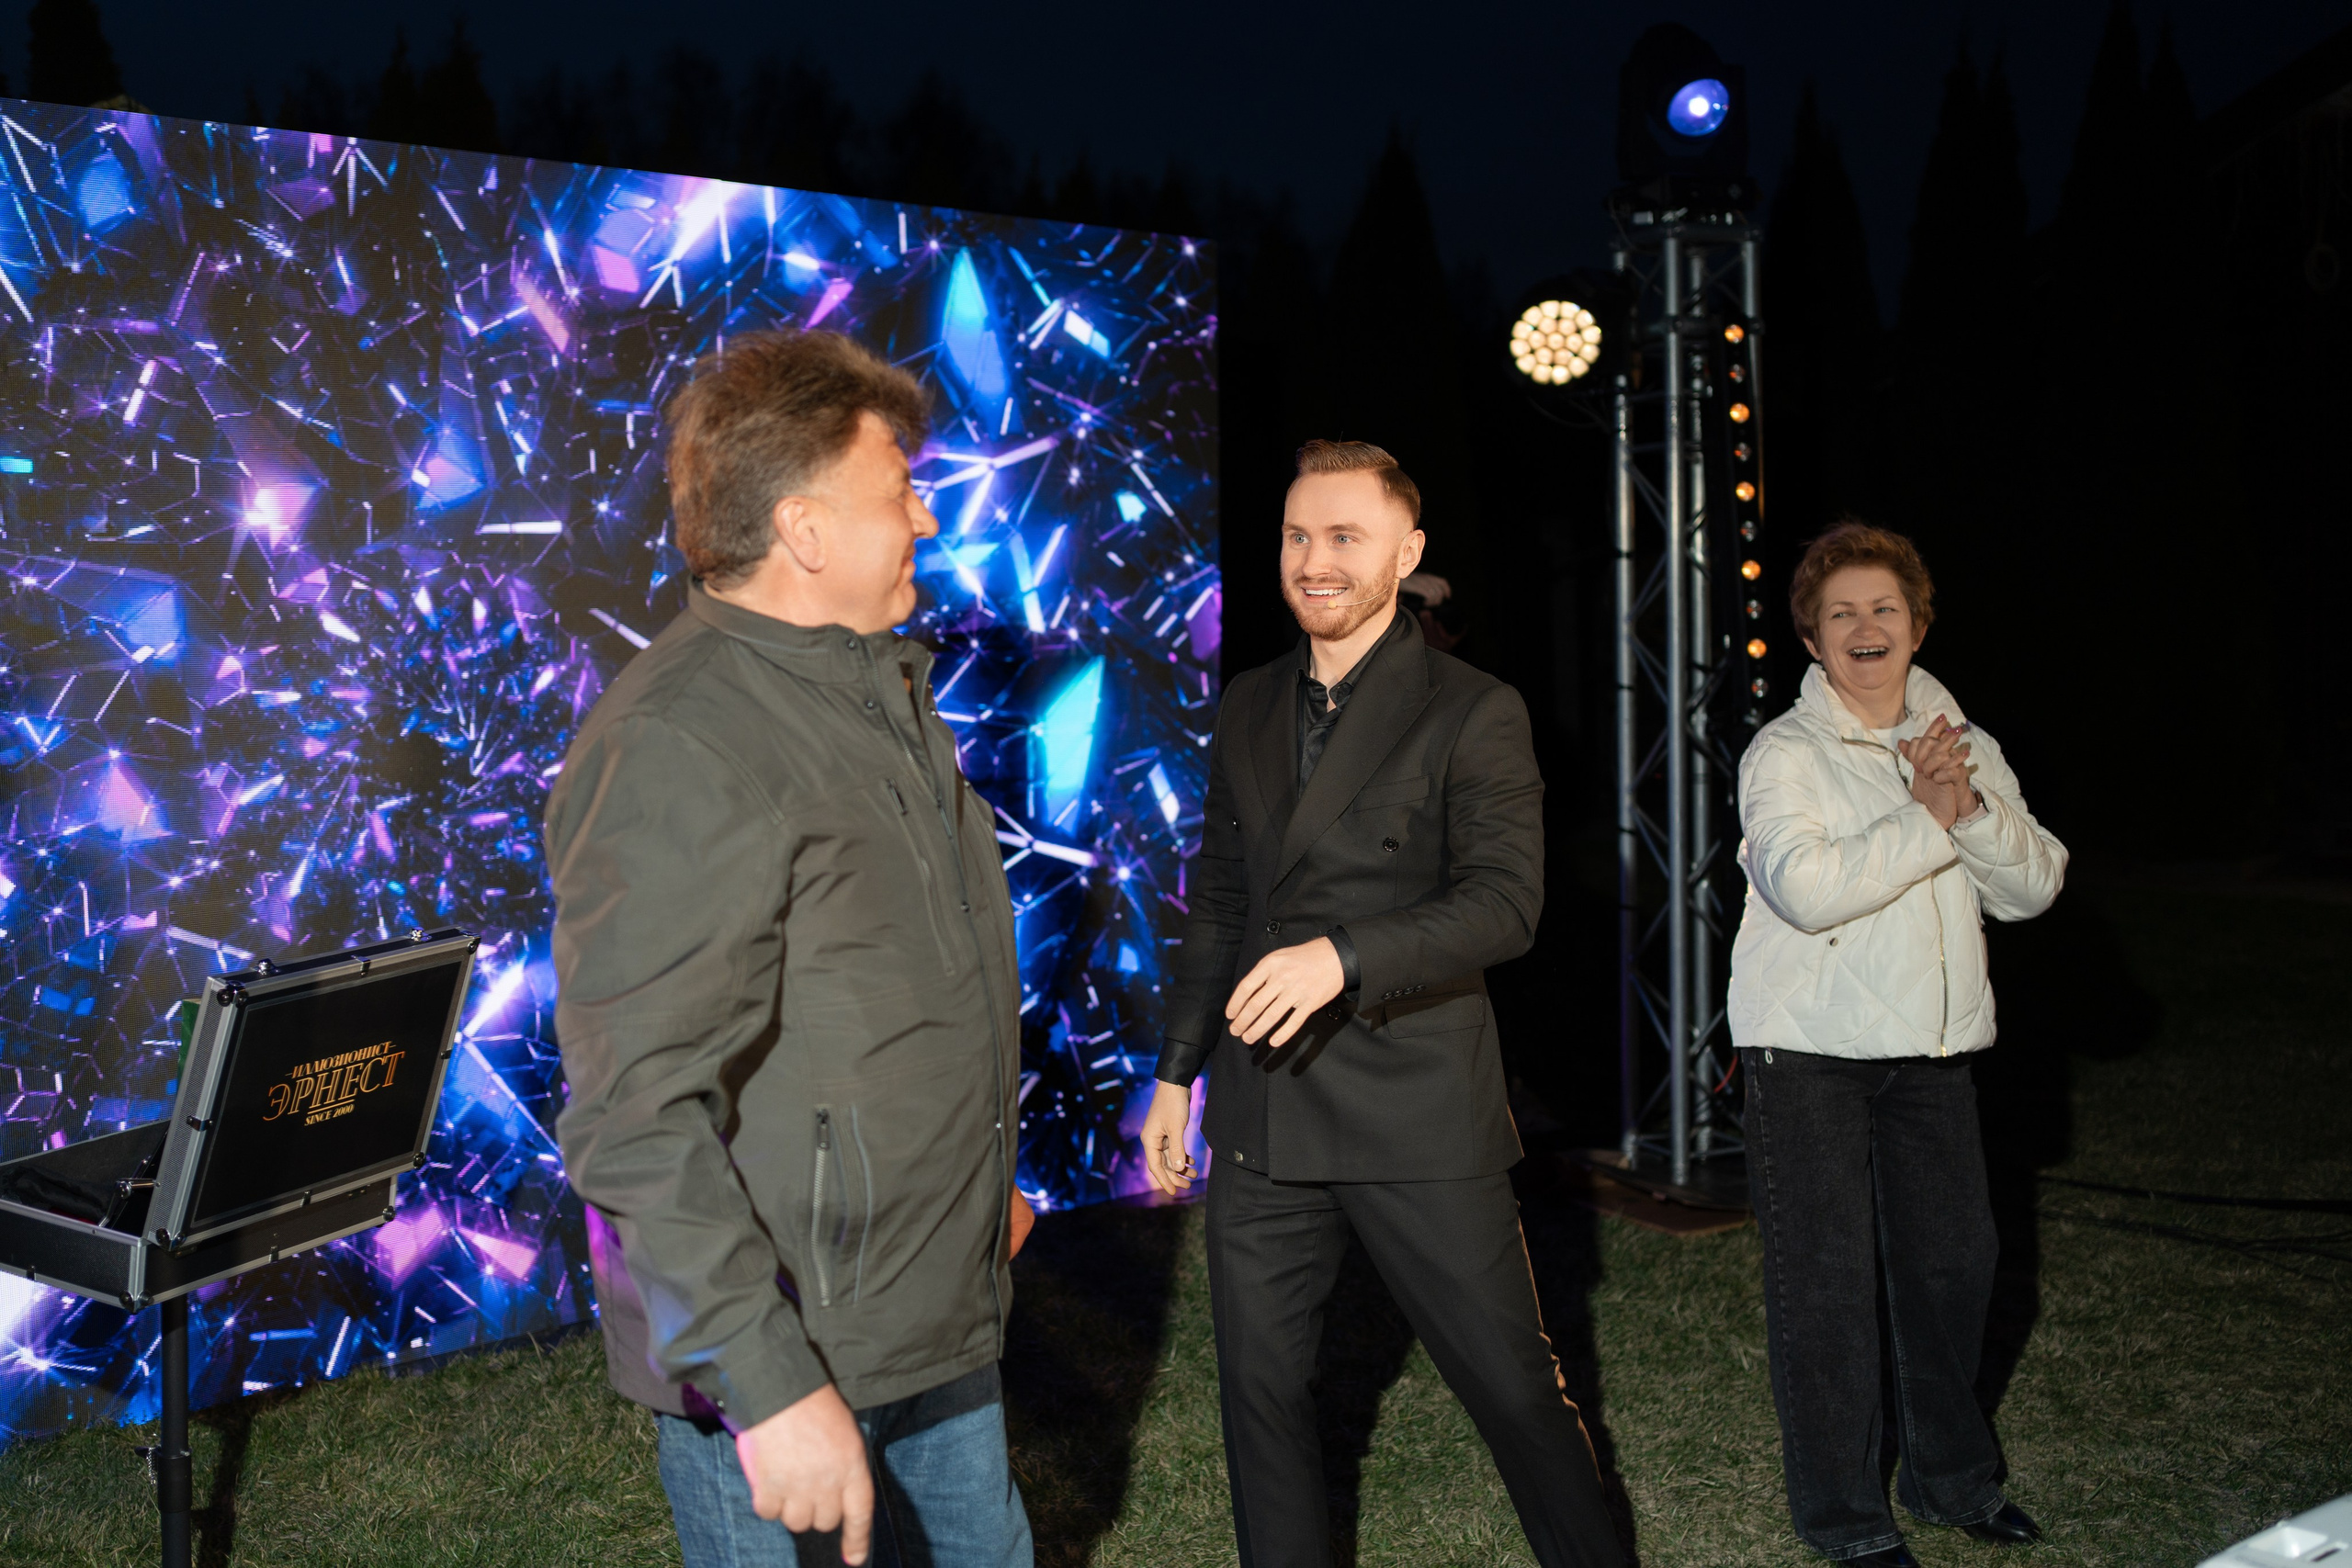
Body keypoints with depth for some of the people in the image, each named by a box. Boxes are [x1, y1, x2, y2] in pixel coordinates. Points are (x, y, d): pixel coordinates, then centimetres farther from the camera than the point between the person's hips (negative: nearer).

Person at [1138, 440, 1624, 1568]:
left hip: (1418, 1115, -5)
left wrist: (1343, 954, -28)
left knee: (1513, 1383, 4)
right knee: (1261, 1391, 10)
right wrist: (1175, 1073, 16)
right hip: (1262, 1119, 5)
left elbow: (1506, 902, -15)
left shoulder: (1474, 713, -4)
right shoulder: (1247, 710, 13)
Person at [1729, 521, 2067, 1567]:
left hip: (1932, 1047, 6)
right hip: (1809, 1048, -5)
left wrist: (1973, 810, -15)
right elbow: (1806, 886, -22)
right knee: (1827, 1279, -1)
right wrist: (1926, 820, -17)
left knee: (1956, 1255, 12)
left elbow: (2036, 885, 3)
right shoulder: (1785, 753, -7)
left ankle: (1951, 1476, 33)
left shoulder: (1964, 748, 11)